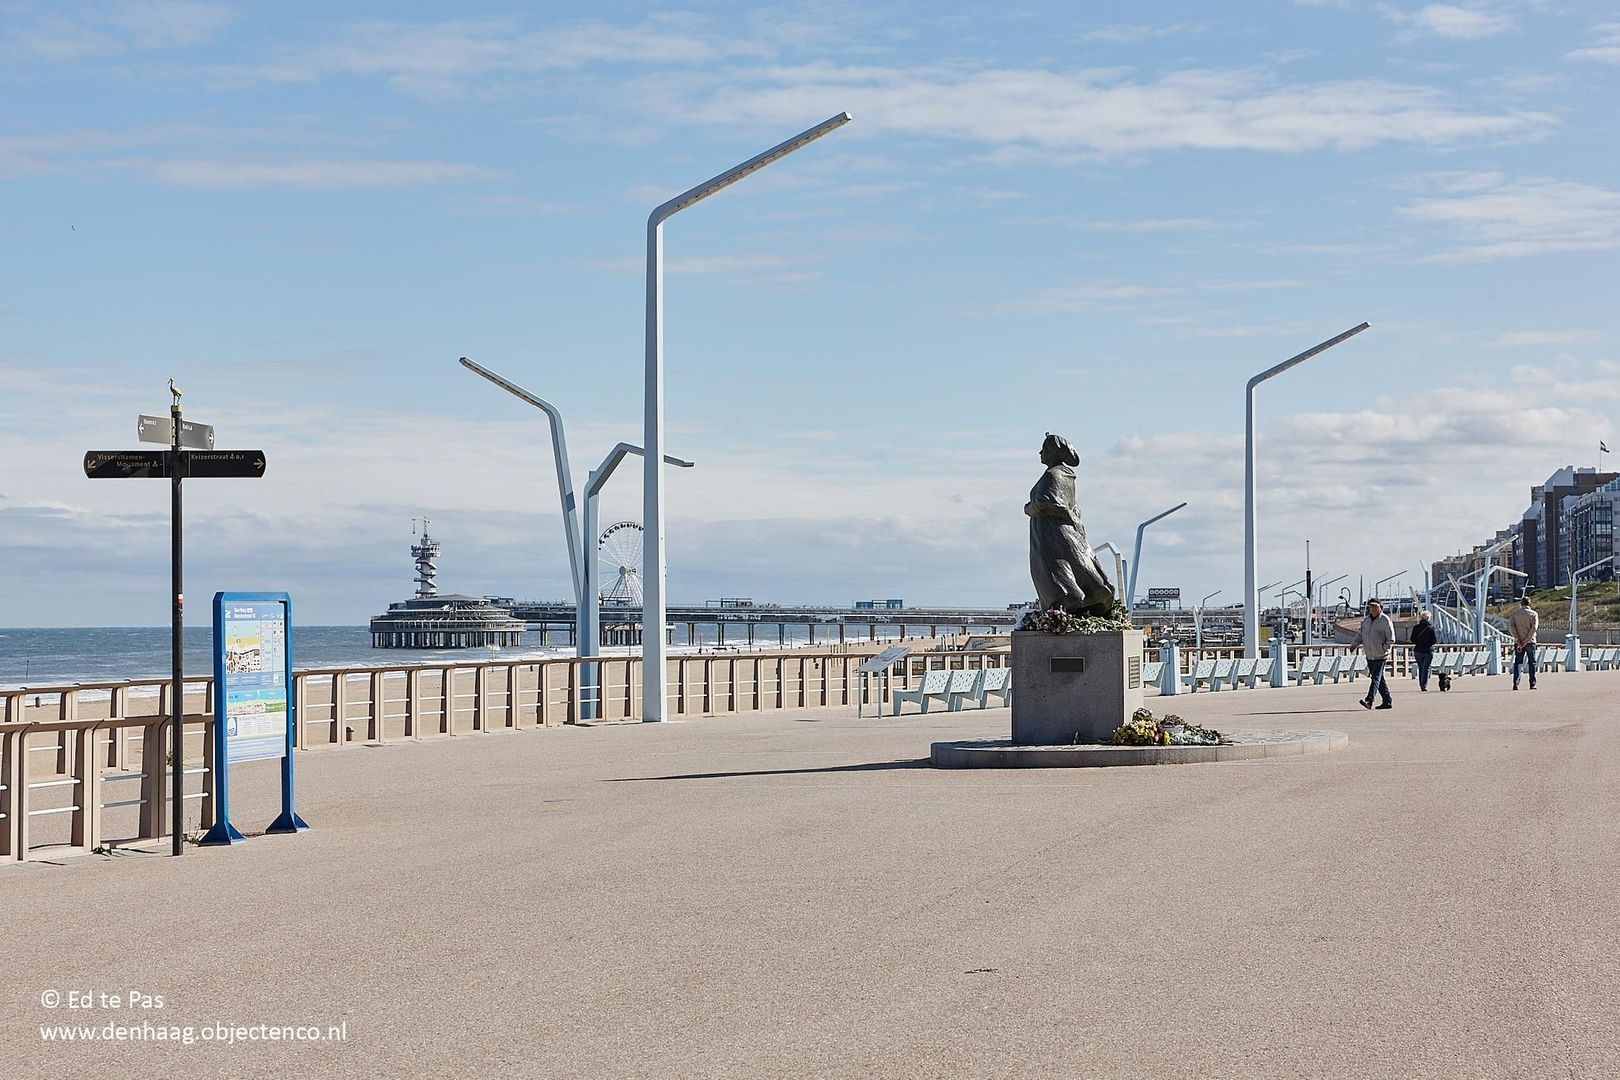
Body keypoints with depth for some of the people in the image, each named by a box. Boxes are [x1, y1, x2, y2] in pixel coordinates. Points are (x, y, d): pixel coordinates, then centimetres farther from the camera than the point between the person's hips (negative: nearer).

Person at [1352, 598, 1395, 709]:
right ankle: (1387, 701, 17)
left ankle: (1369, 700, -20)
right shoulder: (1366, 620, 11)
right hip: (1369, 655, 7)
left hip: (1380, 656, -7)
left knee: (1376, 678, -12)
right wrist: (1355, 644, -2)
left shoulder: (1385, 620, -9)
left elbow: (1391, 639, -8)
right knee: (1380, 679, 11)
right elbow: (1360, 634, 15)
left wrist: (1383, 649, -13)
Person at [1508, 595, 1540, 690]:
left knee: (1517, 663, 3)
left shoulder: (1515, 614, 5)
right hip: (1530, 642, -1)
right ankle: (1532, 684, 10)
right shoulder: (1533, 614, 0)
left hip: (1518, 642, 1)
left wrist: (1518, 639, -11)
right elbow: (1534, 628, -12)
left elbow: (1511, 627, -7)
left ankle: (1516, 683, -10)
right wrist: (1526, 641, -12)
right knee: (1532, 663, 9)